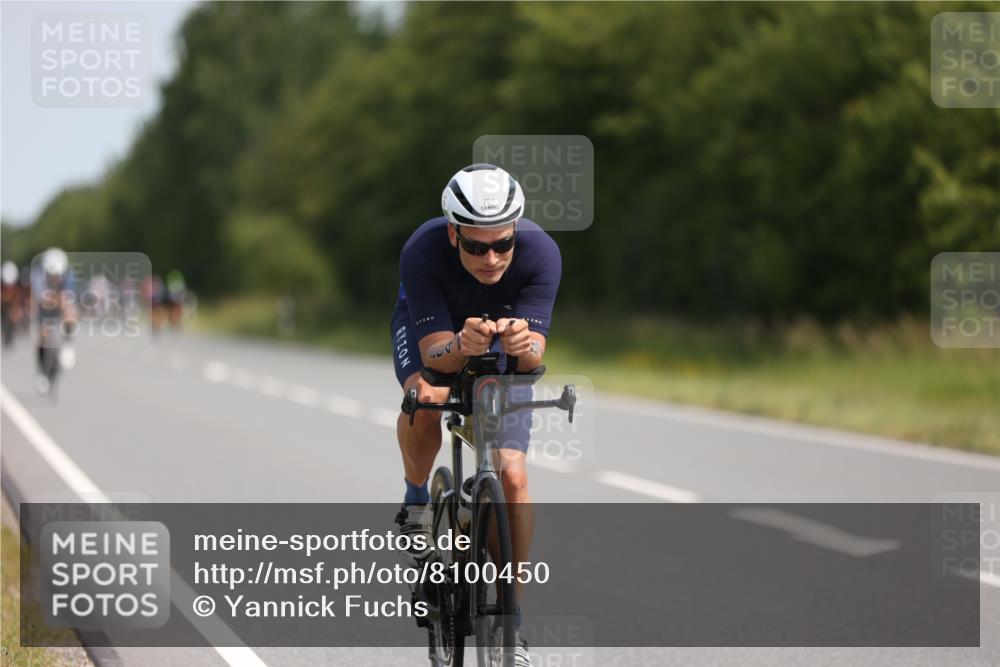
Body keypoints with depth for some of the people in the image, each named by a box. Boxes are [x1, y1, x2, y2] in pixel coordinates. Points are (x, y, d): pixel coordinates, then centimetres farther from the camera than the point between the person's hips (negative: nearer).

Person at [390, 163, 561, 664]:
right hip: (431, 327, -1)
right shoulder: (422, 253, -37)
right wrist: (462, 345, -61)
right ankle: (416, 502, -5)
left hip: (502, 338, 1)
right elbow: (436, 354, -39)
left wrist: (524, 345, -62)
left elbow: (534, 355, -39)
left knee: (513, 477, -13)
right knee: (428, 400, -36)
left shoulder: (540, 252, -35)